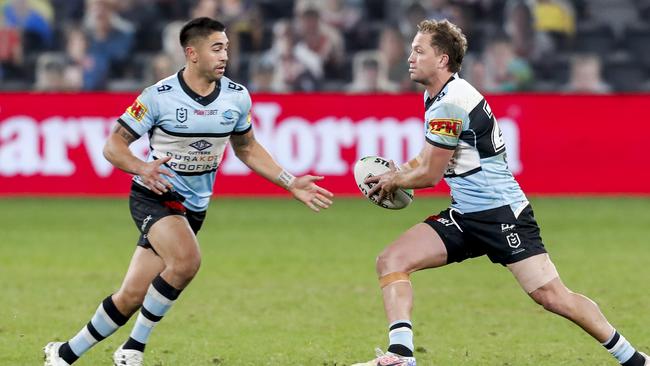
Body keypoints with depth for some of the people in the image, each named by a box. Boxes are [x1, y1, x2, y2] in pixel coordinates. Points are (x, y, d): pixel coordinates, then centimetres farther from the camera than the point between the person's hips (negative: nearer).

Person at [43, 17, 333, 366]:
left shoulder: (237, 97, -1)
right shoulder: (159, 96, -15)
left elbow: (247, 148, 15)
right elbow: (114, 145, -10)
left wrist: (291, 183, 7)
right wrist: (142, 168, -30)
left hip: (193, 207, 5)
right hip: (153, 197, -5)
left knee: (131, 297, 0)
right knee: (187, 261, -32)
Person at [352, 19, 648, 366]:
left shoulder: (451, 103, -19)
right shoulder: (436, 96, 11)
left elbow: (430, 174, -13)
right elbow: (428, 159, 26)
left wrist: (392, 181, 6)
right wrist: (396, 173, 10)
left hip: (501, 212, -9)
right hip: (464, 216, 10)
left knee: (551, 295, -12)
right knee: (391, 261, -7)